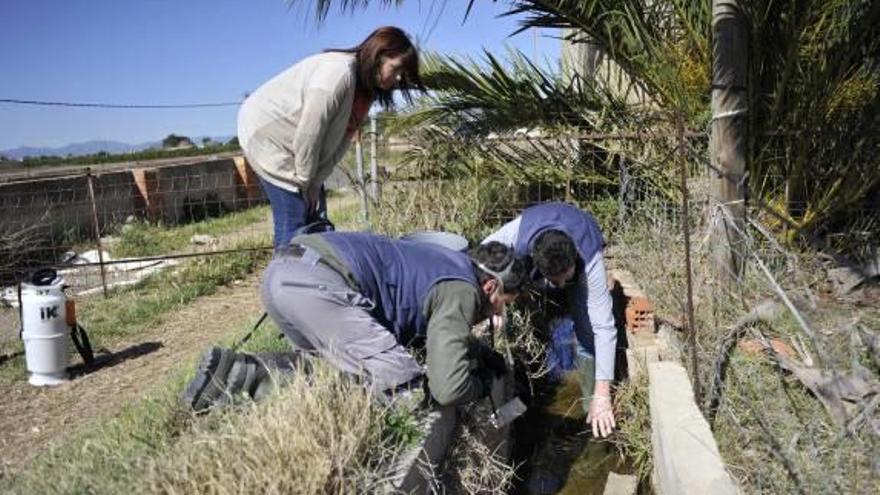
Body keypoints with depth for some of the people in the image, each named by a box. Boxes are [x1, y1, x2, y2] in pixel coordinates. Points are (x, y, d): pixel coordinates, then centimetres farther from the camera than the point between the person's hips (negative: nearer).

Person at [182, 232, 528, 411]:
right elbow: (448, 390, -9)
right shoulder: (462, 292, -1)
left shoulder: (449, 265, 27)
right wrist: (482, 385, 14)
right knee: (403, 386, -8)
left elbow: (432, 334, 43)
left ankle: (235, 371, 6)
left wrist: (487, 356, 35)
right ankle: (250, 381, -14)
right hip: (316, 282, -10)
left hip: (284, 266, 10)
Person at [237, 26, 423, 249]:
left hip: (294, 148, 9)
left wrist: (315, 183, -8)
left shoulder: (365, 88, 1)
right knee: (294, 218, -13)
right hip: (266, 133, -9)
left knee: (316, 217, 3)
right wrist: (306, 182, -14)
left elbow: (339, 141, -2)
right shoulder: (338, 71, -27)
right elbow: (308, 132, -26)